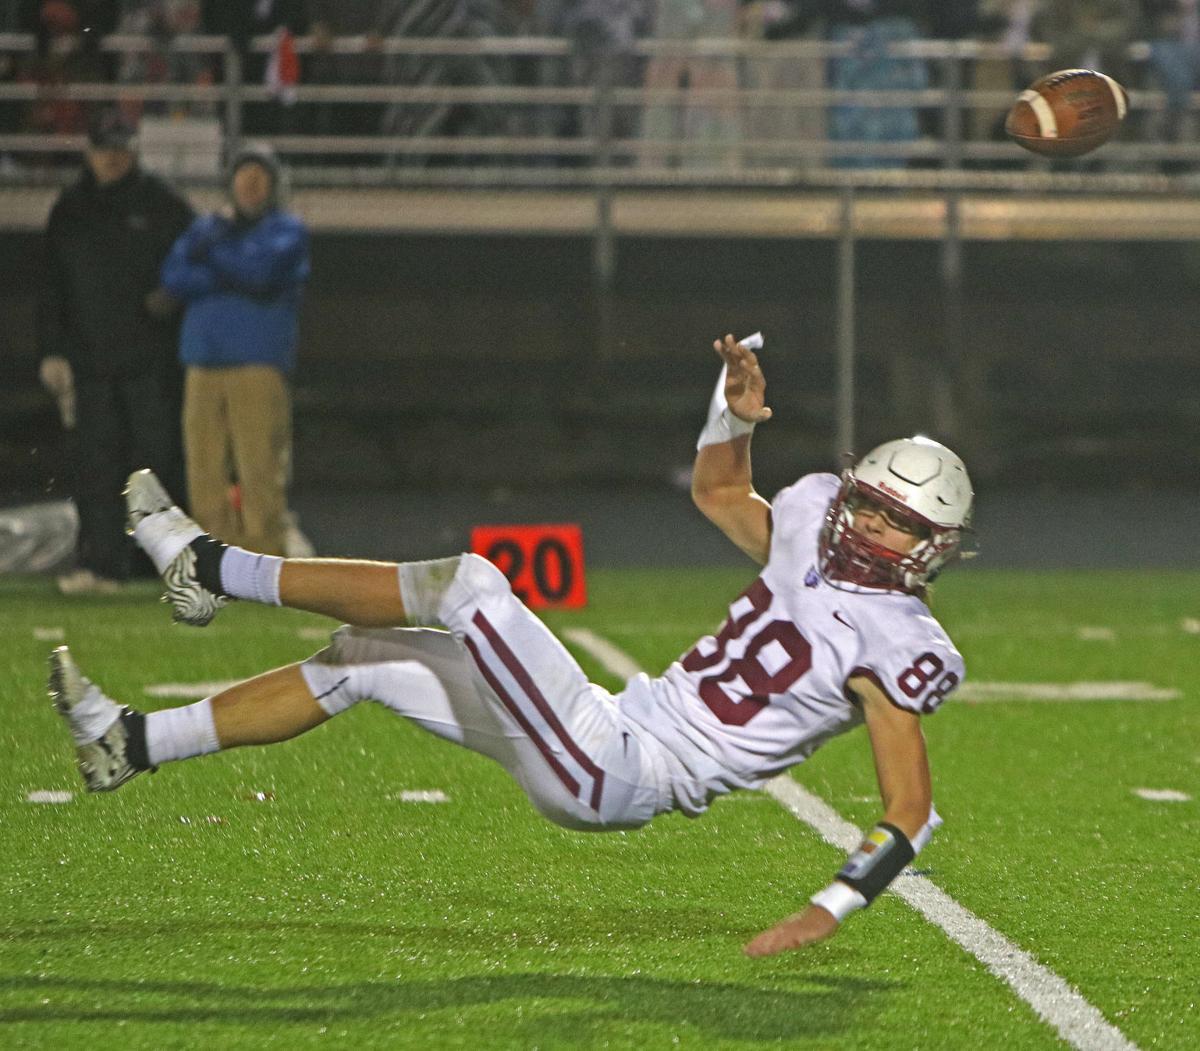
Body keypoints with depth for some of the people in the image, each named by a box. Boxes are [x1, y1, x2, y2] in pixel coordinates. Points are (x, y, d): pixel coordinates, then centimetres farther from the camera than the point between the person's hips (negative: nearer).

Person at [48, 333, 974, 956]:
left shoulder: (899, 649, -15)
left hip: (619, 780, -9)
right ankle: (133, 744, 18)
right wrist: (737, 415, 6)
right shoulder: (815, 523, 7)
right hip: (613, 730, 9)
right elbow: (720, 492, 25)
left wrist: (832, 910, -28)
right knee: (363, 661, 10)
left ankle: (215, 569, -2)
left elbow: (912, 813, -18)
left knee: (469, 582, -15)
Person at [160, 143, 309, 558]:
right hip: (204, 364, 4)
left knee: (259, 467, -12)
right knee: (205, 468, 0)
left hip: (260, 363, -4)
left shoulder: (287, 229, 9)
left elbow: (262, 268, -10)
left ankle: (265, 555, -11)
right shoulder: (206, 227, 22)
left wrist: (214, 249, 3)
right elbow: (174, 276, 5)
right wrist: (230, 280, -6)